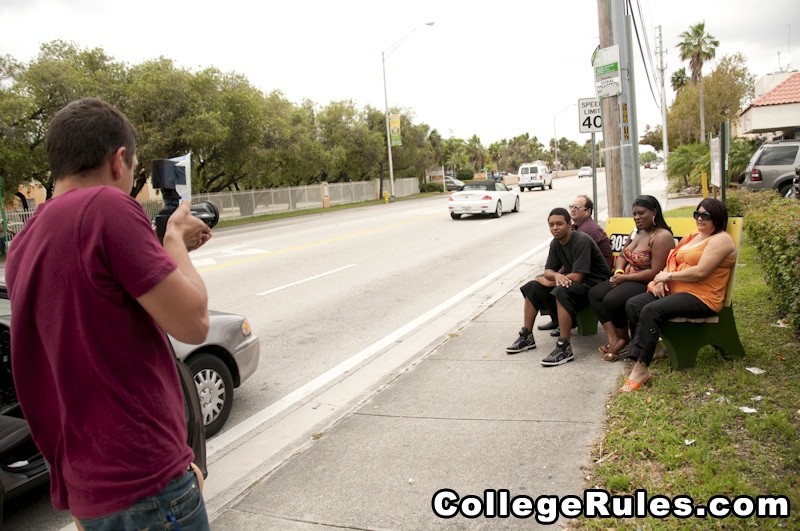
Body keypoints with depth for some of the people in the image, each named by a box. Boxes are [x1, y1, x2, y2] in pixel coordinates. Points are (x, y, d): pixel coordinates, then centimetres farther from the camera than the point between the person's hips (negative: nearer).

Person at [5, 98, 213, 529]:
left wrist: (169, 247, 17)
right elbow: (192, 323, -17)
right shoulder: (106, 205, -17)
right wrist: (175, 241, -2)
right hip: (143, 483, -8)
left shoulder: (24, 243, 10)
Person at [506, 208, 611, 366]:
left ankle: (564, 347, -33)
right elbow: (548, 271, 3)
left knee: (561, 292, -37)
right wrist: (557, 275, -23)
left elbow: (577, 277, -27)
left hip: (593, 283, -9)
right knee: (532, 287, 1)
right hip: (569, 280, 9)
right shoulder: (556, 243, 2)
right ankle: (526, 336, 6)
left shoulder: (582, 241, -22)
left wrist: (550, 281, -15)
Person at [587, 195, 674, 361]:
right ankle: (613, 338, -13)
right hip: (627, 279, 10)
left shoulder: (662, 236, -17)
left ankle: (623, 339, -2)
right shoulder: (637, 232, 11)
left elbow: (655, 272, -24)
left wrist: (625, 277, -19)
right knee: (594, 294, -6)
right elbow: (622, 256, 18)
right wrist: (619, 271, -5)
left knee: (612, 300, -29)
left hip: (648, 285, -10)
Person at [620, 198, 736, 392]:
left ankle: (640, 369, -29)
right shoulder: (692, 236, 21)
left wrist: (668, 276, -10)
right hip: (675, 290, 9)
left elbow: (700, 272, -19)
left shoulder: (721, 240, -7)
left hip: (701, 298, -9)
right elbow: (672, 261, 19)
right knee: (633, 304, -12)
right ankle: (650, 348, -11)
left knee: (651, 310, -31)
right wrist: (661, 278, -3)